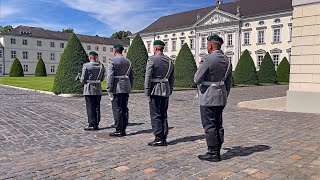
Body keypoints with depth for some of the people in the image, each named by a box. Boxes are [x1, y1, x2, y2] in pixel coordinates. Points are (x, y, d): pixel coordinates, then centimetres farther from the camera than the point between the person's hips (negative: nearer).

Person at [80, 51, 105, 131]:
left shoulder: (86, 66, -11)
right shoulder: (101, 66, 2)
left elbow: (83, 79, -9)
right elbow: (102, 78, 9)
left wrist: (82, 81, 13)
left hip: (89, 89, -4)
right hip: (98, 89, 4)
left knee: (90, 107, 2)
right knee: (97, 107, 12)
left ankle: (92, 125, 5)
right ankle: (96, 125, 17)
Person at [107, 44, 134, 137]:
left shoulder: (113, 60, -7)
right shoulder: (128, 61, 13)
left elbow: (110, 76, -13)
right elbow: (131, 76, 15)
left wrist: (109, 89, -10)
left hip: (117, 88, -6)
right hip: (126, 88, 6)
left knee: (117, 109, -2)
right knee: (124, 109, 10)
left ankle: (119, 130, 1)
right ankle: (123, 130, 16)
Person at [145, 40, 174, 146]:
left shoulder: (152, 60, -8)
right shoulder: (169, 61, 11)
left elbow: (148, 77, -12)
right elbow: (172, 78, 13)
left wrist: (147, 92, -8)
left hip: (155, 90, -6)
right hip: (166, 91, 6)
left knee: (155, 115, -1)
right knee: (163, 115, 12)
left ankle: (158, 139, 0)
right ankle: (164, 138, 16)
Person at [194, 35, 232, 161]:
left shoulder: (207, 59, -15)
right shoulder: (227, 61, 9)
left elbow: (197, 79, -14)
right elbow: (228, 83, 14)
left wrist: (200, 67, 3)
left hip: (208, 99, -8)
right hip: (221, 99, 8)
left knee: (209, 126, 0)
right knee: (218, 125, 13)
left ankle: (213, 153, 6)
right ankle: (217, 152, 21)